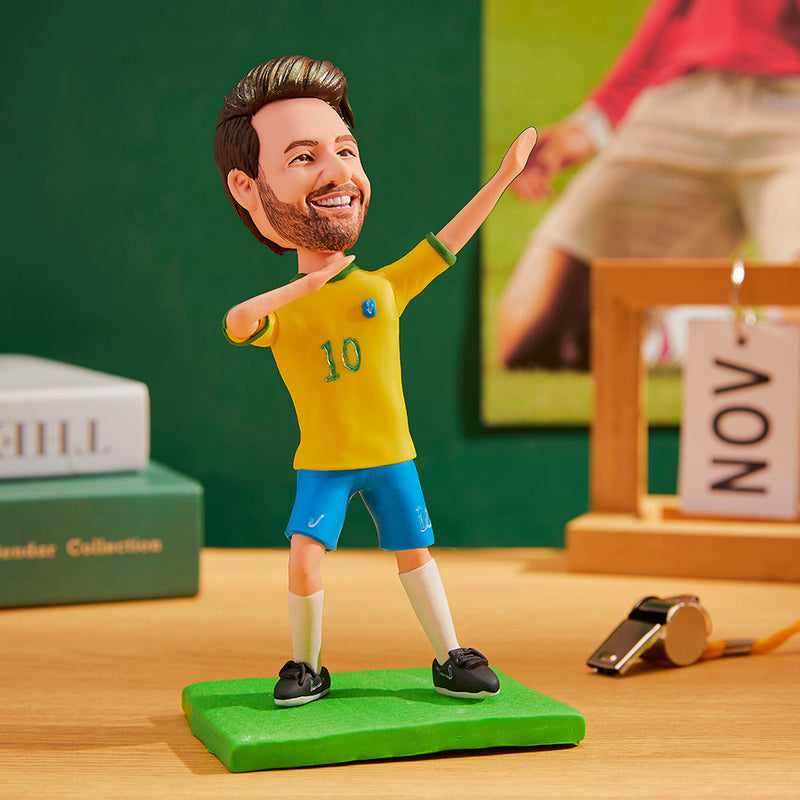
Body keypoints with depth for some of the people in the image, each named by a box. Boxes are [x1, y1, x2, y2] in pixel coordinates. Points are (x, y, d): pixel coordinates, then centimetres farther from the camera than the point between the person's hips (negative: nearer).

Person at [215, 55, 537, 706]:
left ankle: (450, 658, 21)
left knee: (415, 554, 8)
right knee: (305, 560, -12)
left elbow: (447, 242, 5)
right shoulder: (281, 312, -7)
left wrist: (503, 178, 5)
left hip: (390, 457, 2)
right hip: (321, 463, -2)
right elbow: (237, 324, -27)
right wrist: (300, 288, -40)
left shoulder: (386, 287, 0)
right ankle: (306, 666, 7)